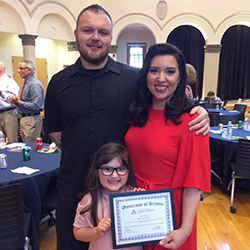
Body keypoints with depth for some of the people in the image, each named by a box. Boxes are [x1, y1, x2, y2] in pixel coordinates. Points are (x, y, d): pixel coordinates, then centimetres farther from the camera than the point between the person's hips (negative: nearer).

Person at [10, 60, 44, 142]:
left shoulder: (35, 85, -16)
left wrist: (19, 102, -17)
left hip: (32, 120, -9)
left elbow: (35, 106, -23)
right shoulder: (25, 84, 13)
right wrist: (16, 101, 2)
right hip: (23, 118, 10)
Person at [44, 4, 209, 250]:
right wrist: (76, 154, -1)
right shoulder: (59, 82, 2)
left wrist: (197, 113, -18)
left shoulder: (133, 78, -4)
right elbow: (53, 128, 9)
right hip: (73, 185, 2)